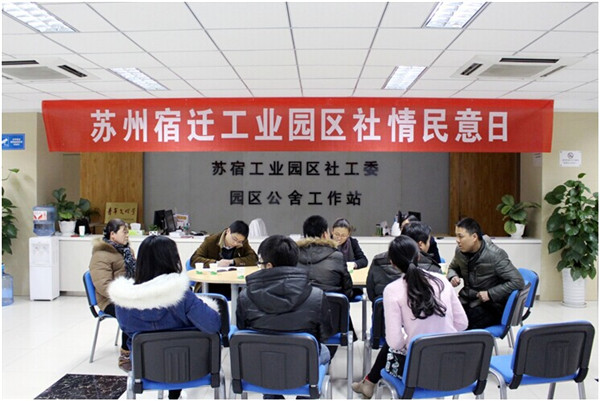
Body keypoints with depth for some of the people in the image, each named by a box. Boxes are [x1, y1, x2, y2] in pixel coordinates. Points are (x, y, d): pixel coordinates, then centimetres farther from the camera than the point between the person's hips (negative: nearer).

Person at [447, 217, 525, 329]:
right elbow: (452, 268, 22)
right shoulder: (460, 251, 0)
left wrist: (490, 294, -20)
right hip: (466, 301, 5)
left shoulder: (495, 255, -16)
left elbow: (518, 281, -18)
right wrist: (453, 277, -2)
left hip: (489, 306, -5)